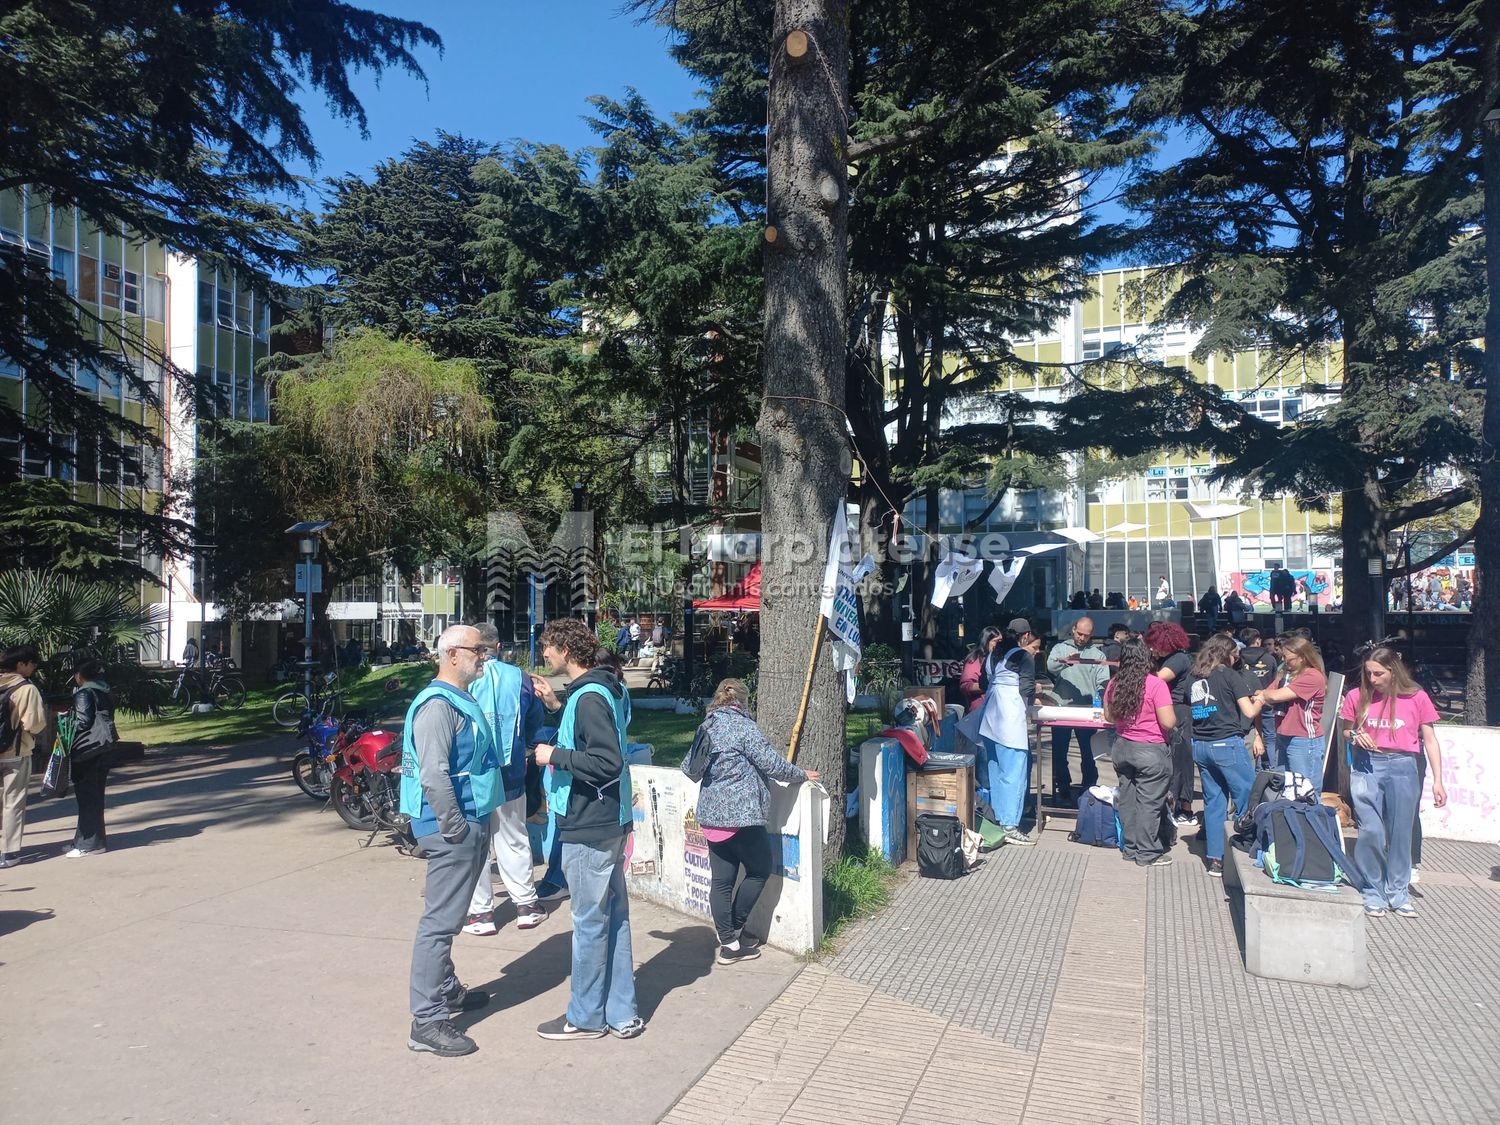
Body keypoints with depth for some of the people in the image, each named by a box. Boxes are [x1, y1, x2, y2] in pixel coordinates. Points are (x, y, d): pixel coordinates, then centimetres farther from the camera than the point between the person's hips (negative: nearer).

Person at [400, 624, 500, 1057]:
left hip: (472, 826, 10)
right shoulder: (437, 705, -18)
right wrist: (455, 828, -20)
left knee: (449, 918, 21)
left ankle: (447, 990, 35)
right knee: (440, 921, -4)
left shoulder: (462, 700, 14)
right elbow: (434, 776, -26)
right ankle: (427, 1021, 2)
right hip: (454, 831, -10)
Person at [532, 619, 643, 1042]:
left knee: (590, 921, 4)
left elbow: (608, 763, -25)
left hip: (590, 828, -10)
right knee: (614, 915, 14)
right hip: (609, 821, 10)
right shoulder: (604, 689, 10)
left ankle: (586, 1017, 18)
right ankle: (621, 1013, 24)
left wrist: (554, 756, -17)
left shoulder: (589, 698, -19)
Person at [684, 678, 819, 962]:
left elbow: (688, 768, 19)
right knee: (761, 869, 11)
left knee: (721, 880, 10)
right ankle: (734, 928, 15)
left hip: (710, 816, 8)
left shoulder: (707, 726, 11)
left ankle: (728, 942, 14)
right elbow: (772, 764, -13)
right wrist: (802, 774, 2)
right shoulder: (743, 726, -11)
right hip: (740, 815, -7)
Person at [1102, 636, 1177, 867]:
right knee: (1149, 802, 4)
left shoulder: (1114, 683, 0)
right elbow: (1168, 722, -16)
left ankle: (1131, 848, 24)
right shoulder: (1155, 684, -16)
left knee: (1127, 799, 13)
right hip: (1151, 751, -6)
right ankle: (1147, 854, 11)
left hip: (1122, 747, 6)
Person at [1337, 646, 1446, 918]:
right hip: (1367, 766, 0)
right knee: (1371, 831, -5)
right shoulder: (1357, 696, 1)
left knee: (1400, 832, 6)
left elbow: (1430, 740, 3)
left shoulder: (1417, 698, -1)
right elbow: (1347, 732, 15)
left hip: (1403, 768, 0)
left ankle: (1398, 892, 22)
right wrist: (1356, 737, -9)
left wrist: (1437, 780, 0)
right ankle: (1372, 891, 10)